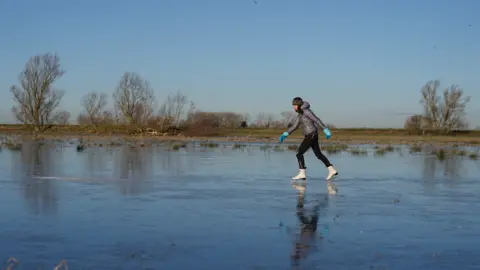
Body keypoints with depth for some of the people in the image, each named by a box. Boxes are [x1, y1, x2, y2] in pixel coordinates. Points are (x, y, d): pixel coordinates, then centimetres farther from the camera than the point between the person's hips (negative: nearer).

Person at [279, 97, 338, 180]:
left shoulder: (306, 111, -15)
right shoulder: (300, 114, 14)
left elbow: (317, 120, -18)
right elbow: (295, 126, 18)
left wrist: (326, 131, -19)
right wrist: (285, 134, 12)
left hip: (311, 135, -10)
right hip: (311, 135, 10)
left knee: (299, 153, -7)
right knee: (319, 154, 13)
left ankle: (302, 174, -7)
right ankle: (332, 170, 15)